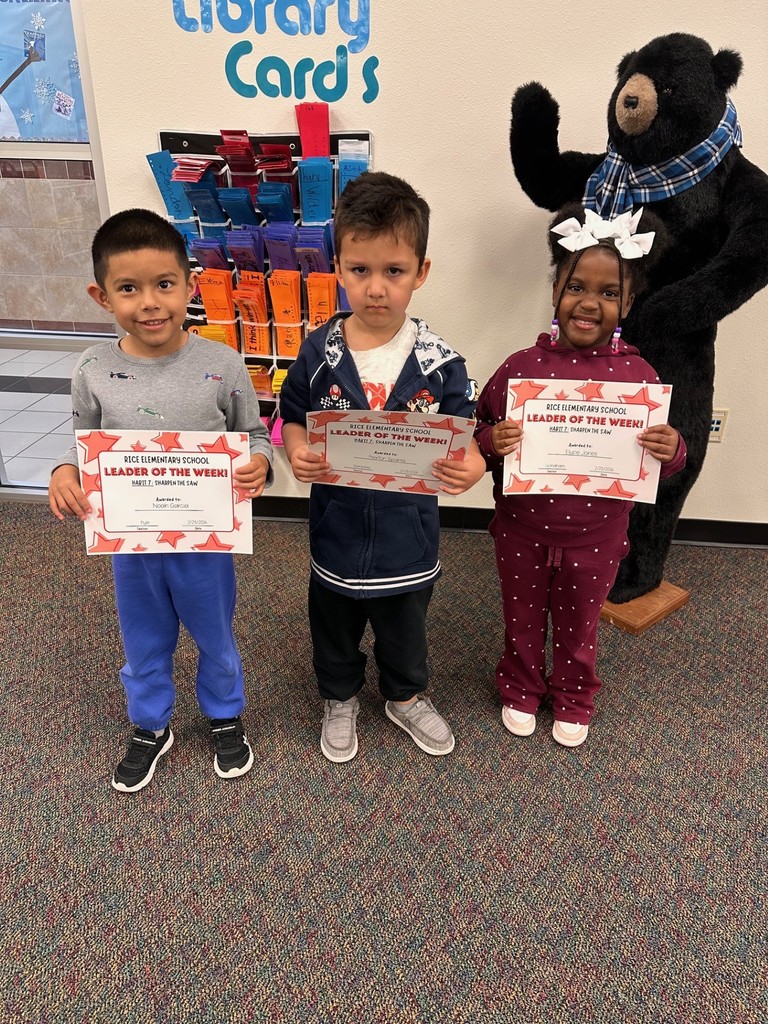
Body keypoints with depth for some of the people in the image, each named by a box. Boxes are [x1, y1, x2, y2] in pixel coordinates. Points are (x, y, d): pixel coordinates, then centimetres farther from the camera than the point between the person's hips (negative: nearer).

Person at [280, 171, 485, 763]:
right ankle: (340, 698, 52)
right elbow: (294, 419, -1)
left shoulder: (439, 361, -14)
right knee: (335, 628, 24)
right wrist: (297, 454, -23)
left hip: (408, 534, 0)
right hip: (337, 530, 1)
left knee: (405, 628, 25)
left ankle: (406, 696, 53)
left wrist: (470, 467, -30)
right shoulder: (318, 353, -12)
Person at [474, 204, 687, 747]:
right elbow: (480, 433, -4)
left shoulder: (638, 375, -11)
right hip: (522, 529, 0)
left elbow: (659, 462, -3)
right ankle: (521, 689, 48)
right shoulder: (521, 367, -11)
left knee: (578, 626, 22)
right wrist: (491, 442, -26)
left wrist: (671, 450, -25)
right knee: (522, 619, 21)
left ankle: (574, 699, 48)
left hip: (596, 536, 0)